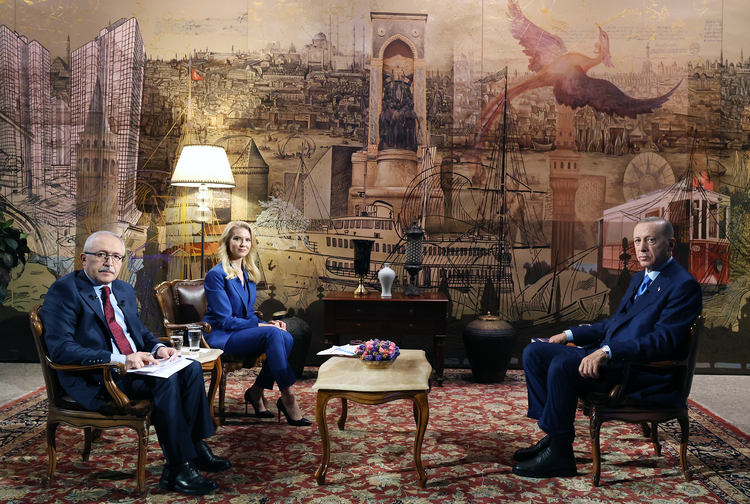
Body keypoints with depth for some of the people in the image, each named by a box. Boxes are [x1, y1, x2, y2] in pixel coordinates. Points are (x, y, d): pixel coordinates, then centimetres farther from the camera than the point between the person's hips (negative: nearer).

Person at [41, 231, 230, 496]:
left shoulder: (125, 290, 18)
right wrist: (118, 360, -27)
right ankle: (178, 469, -20)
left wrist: (157, 347, 1)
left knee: (191, 368, -13)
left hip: (134, 363, 8)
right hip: (95, 379, -8)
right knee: (166, 380, -29)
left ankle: (195, 446, -6)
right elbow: (61, 349, -18)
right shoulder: (63, 291, -8)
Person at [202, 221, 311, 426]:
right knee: (273, 334, -29)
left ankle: (257, 391, -6)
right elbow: (226, 320, -17)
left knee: (286, 338, -20)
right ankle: (287, 397, -25)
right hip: (220, 336, -7)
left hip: (242, 331, 8)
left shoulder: (248, 274, 12)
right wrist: (263, 326, -19)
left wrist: (269, 323, -4)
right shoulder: (216, 275, -13)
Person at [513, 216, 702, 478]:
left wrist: (607, 351, -31)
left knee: (563, 365, -31)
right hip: (608, 358, 10)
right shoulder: (639, 278, 20)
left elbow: (662, 341, -21)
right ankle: (553, 434, 1)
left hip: (644, 372, -9)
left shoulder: (684, 285, -9)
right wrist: (570, 334, 14)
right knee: (534, 353, -1)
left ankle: (559, 454, -18)